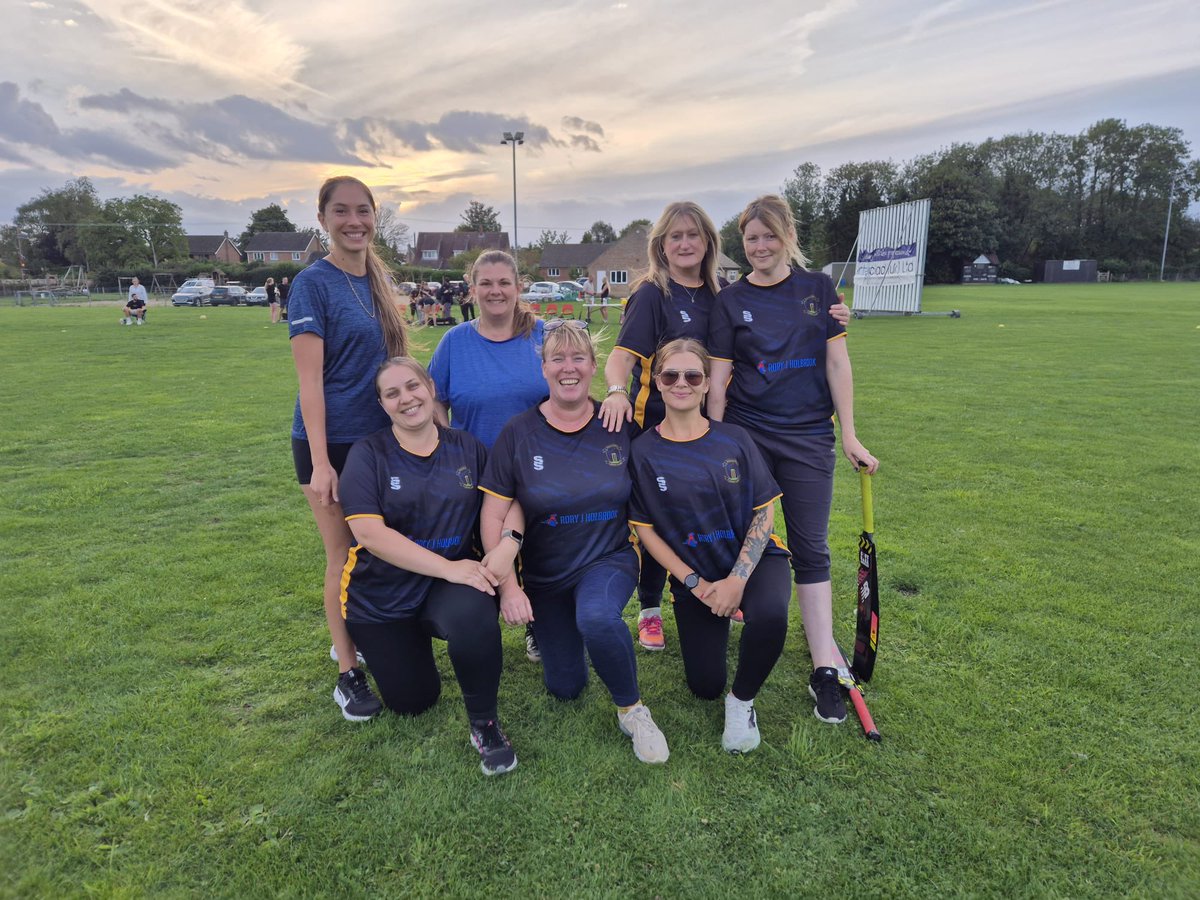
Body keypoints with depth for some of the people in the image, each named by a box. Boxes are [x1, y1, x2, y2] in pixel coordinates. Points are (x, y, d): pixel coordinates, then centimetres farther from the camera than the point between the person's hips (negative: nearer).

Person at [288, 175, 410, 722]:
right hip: (332, 442, -6)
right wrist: (320, 464, -19)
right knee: (343, 554, 3)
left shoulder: (379, 278, 8)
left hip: (380, 435, 6)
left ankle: (358, 638, 36)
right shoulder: (314, 283, -12)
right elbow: (309, 379, -16)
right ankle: (348, 673, 17)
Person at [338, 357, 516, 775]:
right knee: (412, 703, 7)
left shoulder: (467, 447, 0)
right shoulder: (367, 454, -8)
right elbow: (371, 534, -18)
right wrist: (449, 567, -25)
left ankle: (485, 724, -9)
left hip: (449, 584, 0)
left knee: (475, 617, -35)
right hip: (382, 597, 0)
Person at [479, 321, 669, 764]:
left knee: (597, 618, -37)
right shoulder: (518, 434, -10)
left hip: (609, 558, -1)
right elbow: (493, 515, -10)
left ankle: (632, 710, -9)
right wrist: (508, 586, -17)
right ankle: (546, 627, 44)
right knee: (565, 687, 11)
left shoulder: (620, 426, -8)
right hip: (544, 573, 2)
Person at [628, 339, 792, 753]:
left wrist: (737, 579, -17)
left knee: (770, 616, -35)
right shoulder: (643, 451, -8)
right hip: (692, 575, 1)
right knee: (705, 687, 4)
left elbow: (764, 512, -6)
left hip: (753, 559, 0)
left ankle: (742, 700, -4)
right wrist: (696, 584, -12)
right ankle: (716, 618, 37)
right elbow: (645, 529, -6)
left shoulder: (734, 439, -6)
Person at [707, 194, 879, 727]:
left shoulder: (818, 288, 5)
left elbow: (837, 364, 3)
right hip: (747, 437, 0)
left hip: (809, 437, 1)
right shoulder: (730, 301, 2)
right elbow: (718, 380, 1)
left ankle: (824, 669, 7)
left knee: (811, 551, 2)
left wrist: (849, 436, 0)